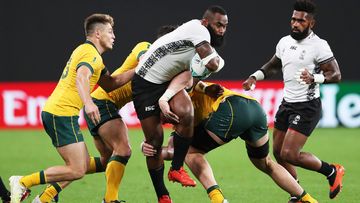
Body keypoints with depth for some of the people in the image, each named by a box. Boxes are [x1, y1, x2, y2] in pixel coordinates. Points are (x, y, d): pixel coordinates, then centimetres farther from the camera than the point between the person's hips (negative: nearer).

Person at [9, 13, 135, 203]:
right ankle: (22, 183, -9)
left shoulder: (85, 50, 22)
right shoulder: (90, 53, -10)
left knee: (84, 165, 12)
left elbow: (109, 84, 22)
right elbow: (81, 77, -31)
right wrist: (88, 103, -48)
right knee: (76, 170, -12)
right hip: (62, 114, -11)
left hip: (53, 112, 11)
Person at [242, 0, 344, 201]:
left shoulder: (319, 45, -14)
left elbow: (336, 75, -17)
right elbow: (273, 65, 26)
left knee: (289, 154, -15)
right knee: (278, 152, 10)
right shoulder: (284, 42, 7)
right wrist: (255, 77, 11)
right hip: (287, 103, 8)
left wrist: (315, 78, -33)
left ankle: (332, 171, 6)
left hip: (307, 107, -8)